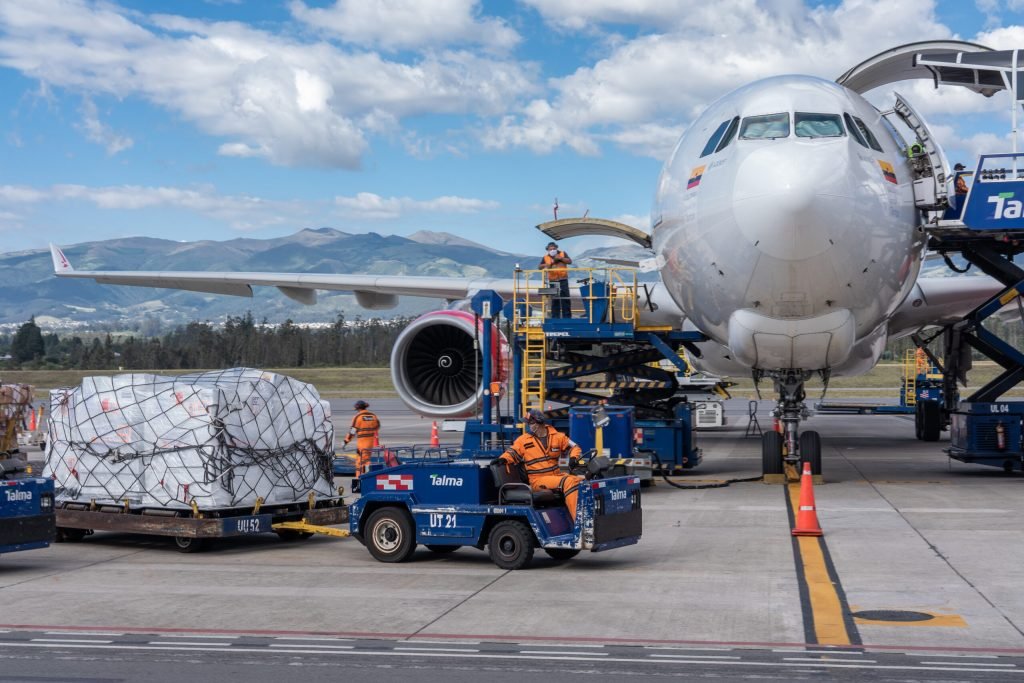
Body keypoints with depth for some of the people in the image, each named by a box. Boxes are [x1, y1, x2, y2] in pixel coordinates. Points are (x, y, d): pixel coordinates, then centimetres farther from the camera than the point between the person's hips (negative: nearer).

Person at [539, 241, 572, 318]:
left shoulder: (563, 254, 8)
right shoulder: (545, 257, 9)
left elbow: (570, 261, 1)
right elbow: (539, 267, 9)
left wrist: (561, 258, -12)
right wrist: (546, 265, -11)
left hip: (563, 280, -1)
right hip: (553, 281, 1)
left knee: (565, 298, -4)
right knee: (554, 300, 2)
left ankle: (567, 316, -1)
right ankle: (555, 317, 5)